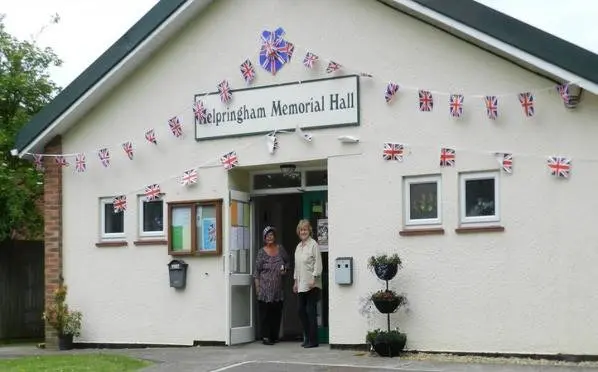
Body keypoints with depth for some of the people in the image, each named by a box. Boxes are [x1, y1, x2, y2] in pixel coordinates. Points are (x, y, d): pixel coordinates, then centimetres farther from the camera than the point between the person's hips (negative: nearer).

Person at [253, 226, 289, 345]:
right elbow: (257, 271, -2)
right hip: (265, 289, -4)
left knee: (277, 312, 7)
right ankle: (265, 337, 1)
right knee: (265, 312, -3)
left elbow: (287, 261, 22)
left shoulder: (280, 249, 7)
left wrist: (285, 269, 2)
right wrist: (257, 287, -7)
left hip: (278, 288, 4)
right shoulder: (262, 252, -3)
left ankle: (274, 336, 17)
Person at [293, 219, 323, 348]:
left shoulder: (313, 245, -6)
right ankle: (307, 337, 17)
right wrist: (295, 281, 20)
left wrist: (314, 278, -18)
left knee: (311, 311, -6)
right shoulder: (298, 247, 18)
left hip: (312, 285, -8)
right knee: (301, 310, 7)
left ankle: (313, 340, -1)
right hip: (301, 285, 8)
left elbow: (318, 264, -11)